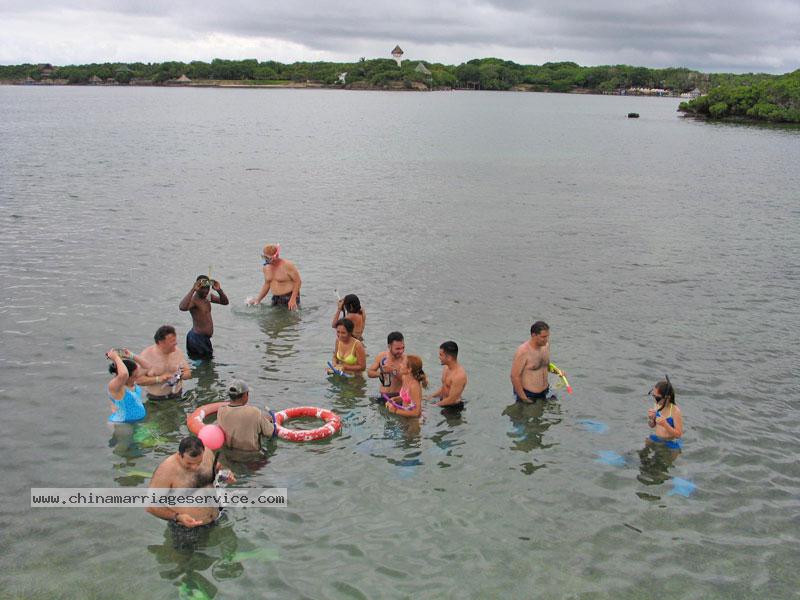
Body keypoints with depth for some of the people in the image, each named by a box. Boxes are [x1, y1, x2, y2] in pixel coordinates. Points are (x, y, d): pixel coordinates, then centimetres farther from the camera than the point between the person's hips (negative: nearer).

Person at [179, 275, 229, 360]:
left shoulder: (208, 296, 7)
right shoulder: (193, 299, -19)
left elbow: (225, 302, 11)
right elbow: (182, 307, -41)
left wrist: (219, 290, -7)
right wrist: (193, 290, -40)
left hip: (205, 338, 9)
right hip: (198, 338, -9)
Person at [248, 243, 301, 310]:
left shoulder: (287, 265, -14)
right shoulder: (266, 268, 6)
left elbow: (298, 281, -13)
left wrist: (293, 299, -20)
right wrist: (258, 299, 11)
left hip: (289, 298, -6)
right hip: (275, 299, 6)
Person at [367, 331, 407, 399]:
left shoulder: (405, 359, -11)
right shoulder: (381, 356, -1)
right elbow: (369, 372, 6)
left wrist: (393, 371, -32)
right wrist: (380, 372, -13)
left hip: (399, 396, -3)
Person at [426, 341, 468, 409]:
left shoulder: (459, 375, -26)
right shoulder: (446, 368, 3)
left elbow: (451, 400, -23)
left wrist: (435, 405, -15)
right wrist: (430, 396, 5)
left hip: (453, 407, -9)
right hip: (443, 402, 9)